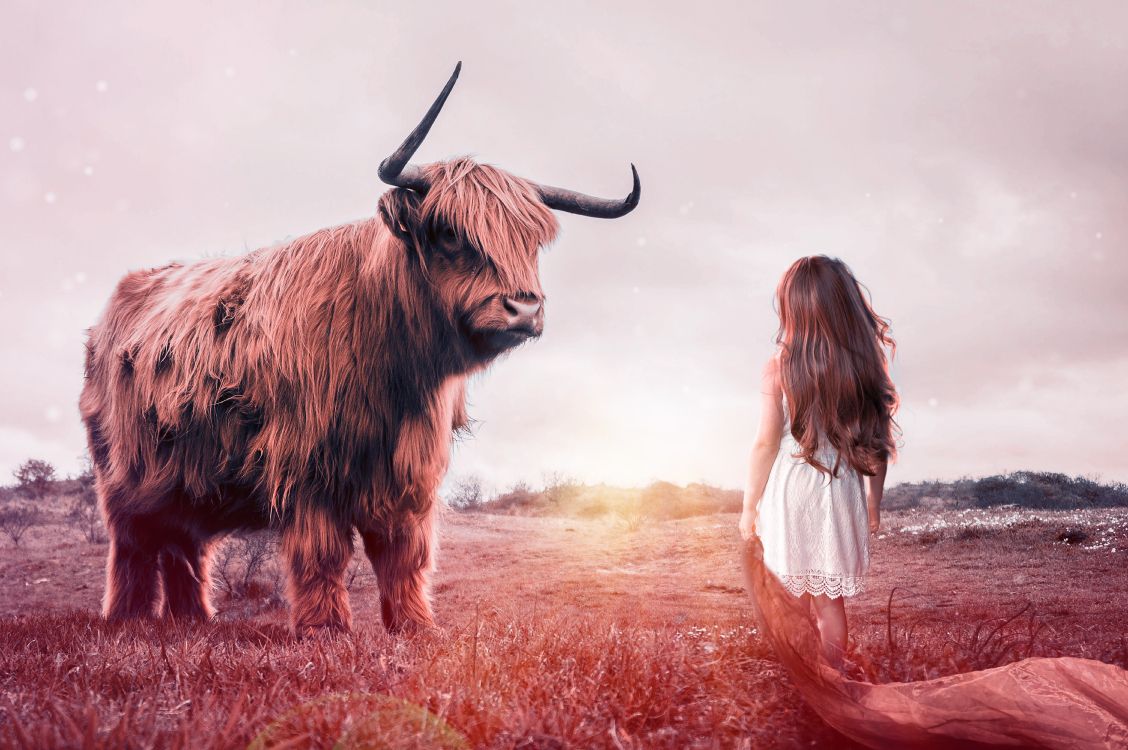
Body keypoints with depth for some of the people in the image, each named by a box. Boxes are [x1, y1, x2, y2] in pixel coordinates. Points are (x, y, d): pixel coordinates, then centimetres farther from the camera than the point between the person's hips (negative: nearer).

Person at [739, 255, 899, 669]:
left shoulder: (778, 369, -13)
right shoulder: (865, 366, -5)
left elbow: (766, 444, -11)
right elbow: (877, 444, 0)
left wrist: (749, 506, 1)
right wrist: (874, 504, 13)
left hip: (790, 495, -2)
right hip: (842, 496, 2)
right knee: (830, 602, 15)